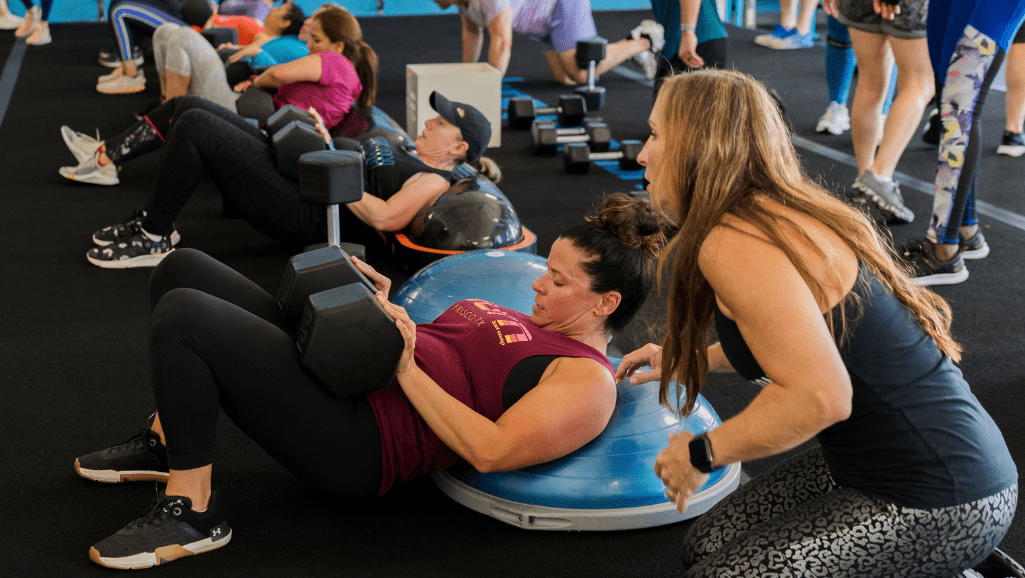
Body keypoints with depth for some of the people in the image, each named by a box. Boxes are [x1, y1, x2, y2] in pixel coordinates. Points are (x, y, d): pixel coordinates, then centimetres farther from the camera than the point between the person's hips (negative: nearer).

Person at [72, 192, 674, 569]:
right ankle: (168, 443, 20)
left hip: (357, 439, -10)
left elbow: (491, 450, -21)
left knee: (182, 316, -25)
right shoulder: (535, 327, 22)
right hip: (336, 366, 10)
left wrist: (406, 370, -17)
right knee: (183, 270, 10)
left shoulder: (587, 380, -9)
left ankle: (194, 513, -11)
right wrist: (387, 307, 9)